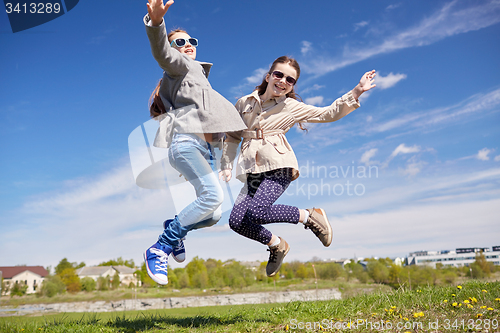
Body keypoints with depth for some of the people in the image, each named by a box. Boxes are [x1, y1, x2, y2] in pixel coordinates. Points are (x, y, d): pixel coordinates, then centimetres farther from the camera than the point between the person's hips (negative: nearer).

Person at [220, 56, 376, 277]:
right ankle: (276, 245, 15)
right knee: (237, 221, -12)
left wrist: (356, 92, 4)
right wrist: (226, 166, 11)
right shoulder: (244, 103, 15)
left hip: (279, 168, -4)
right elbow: (232, 136, 20)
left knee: (256, 212, -26)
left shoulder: (292, 107, 10)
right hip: (253, 171, 4)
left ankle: (309, 216, -2)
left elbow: (330, 113, 12)